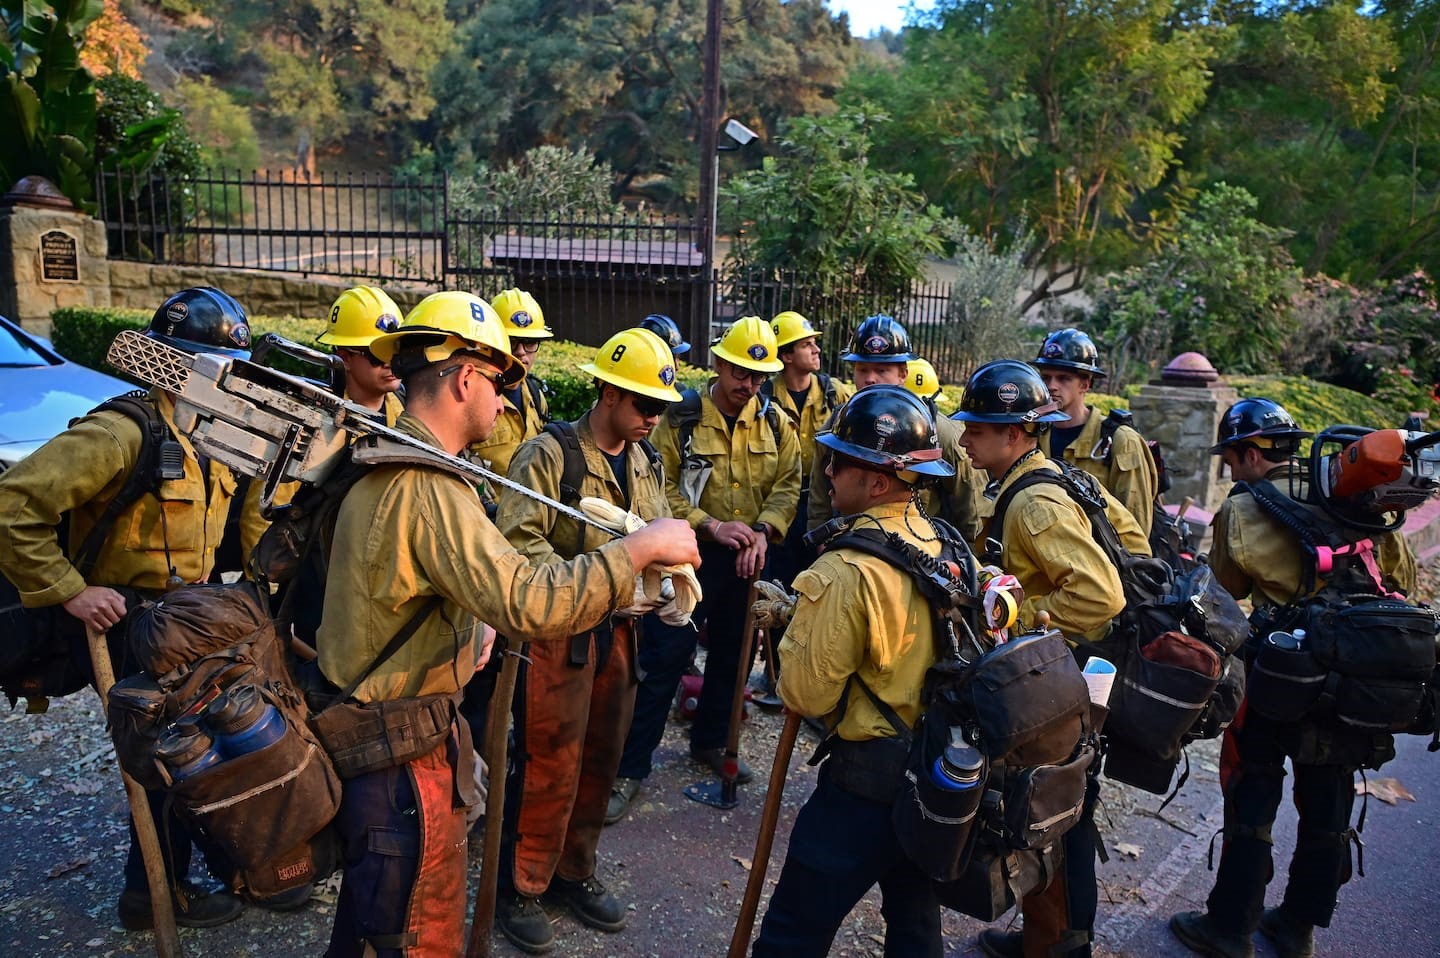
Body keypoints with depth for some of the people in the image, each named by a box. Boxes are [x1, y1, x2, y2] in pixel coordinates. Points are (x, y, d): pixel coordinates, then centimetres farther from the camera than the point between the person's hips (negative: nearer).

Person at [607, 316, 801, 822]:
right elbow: (661, 488, -11)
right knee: (664, 658, -2)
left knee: (730, 654, 17)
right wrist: (711, 525, -20)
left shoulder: (776, 425, 3)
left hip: (746, 560, 4)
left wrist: (763, 530, -15)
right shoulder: (681, 418, -8)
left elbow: (788, 485, 2)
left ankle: (710, 741, 38)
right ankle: (631, 765, 8)